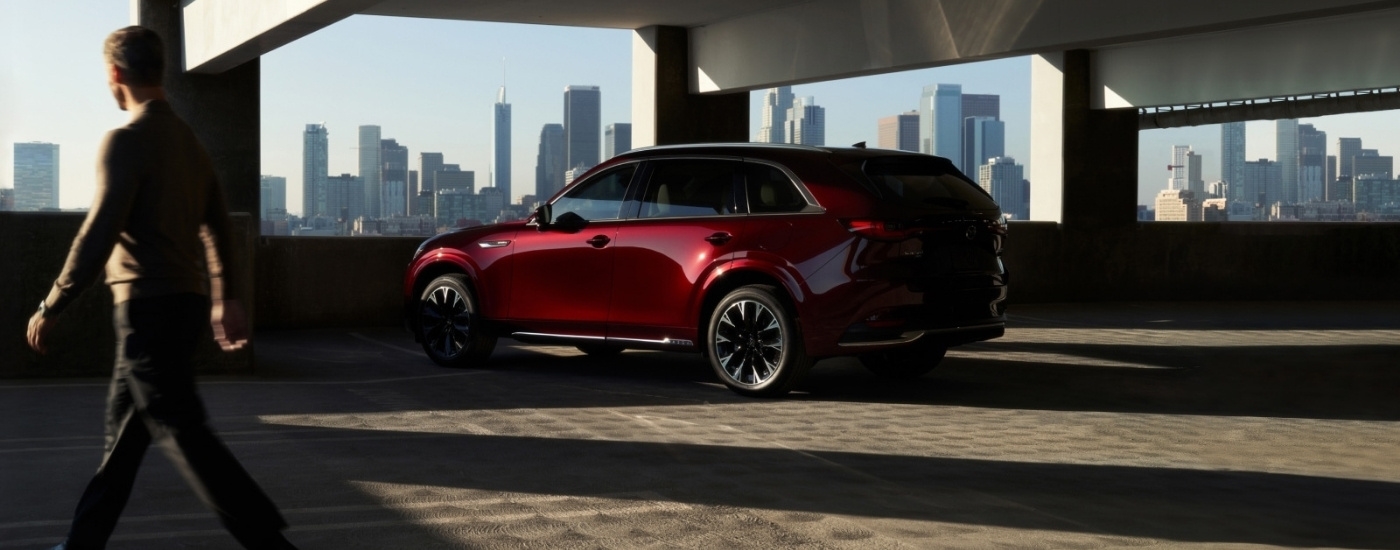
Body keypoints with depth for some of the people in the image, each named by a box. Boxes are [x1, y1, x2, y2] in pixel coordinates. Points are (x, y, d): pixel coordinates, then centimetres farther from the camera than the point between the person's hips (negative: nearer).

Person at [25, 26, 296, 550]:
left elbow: (99, 234, -17)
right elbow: (218, 227, 18)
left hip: (149, 307, -9)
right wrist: (226, 298, 26)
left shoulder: (126, 141, -13)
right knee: (124, 430, 16)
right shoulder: (188, 140, 13)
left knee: (183, 434, -7)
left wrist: (50, 308, -10)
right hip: (188, 302, 9)